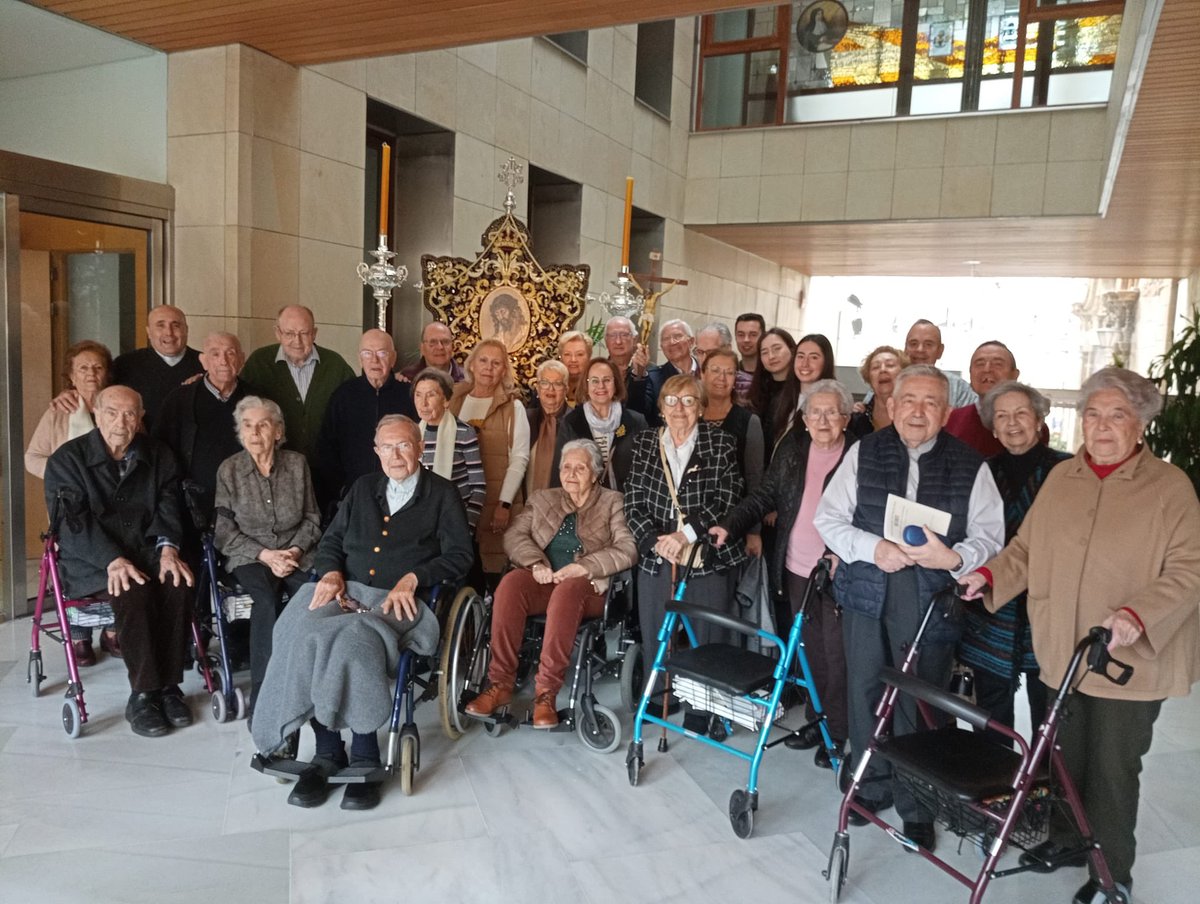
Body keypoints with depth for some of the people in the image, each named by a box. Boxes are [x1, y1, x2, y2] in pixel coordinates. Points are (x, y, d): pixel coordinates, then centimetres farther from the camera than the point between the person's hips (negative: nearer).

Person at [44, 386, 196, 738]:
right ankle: (143, 694, -23)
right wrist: (113, 560, -27)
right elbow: (73, 521, -12)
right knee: (133, 591, -33)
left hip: (147, 551, 3)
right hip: (91, 561, -3)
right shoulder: (66, 458, -1)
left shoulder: (158, 455, 10)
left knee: (177, 583, -29)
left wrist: (168, 548, -19)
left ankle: (169, 685, -16)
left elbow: (168, 506, 3)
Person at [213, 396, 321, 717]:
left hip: (295, 553, 2)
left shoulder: (297, 463, 7)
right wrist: (265, 554, -12)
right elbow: (224, 532, 0)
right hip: (249, 556, -1)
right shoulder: (229, 470, 2)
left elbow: (312, 519, 10)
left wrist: (295, 550, -8)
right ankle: (262, 693, -27)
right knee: (267, 597, -34)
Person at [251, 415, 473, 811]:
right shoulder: (362, 488, 24)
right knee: (304, 635, -29)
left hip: (400, 601, -4)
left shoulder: (441, 493, 11)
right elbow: (331, 542, 23)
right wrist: (331, 573, 1)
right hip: (346, 591, 4)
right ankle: (327, 751, -19)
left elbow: (459, 556, 3)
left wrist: (412, 578, -11)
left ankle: (364, 757, -21)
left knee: (353, 640, -36)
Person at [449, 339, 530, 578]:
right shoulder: (454, 400, 9)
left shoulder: (513, 407, 0)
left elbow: (519, 458, -5)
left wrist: (505, 503, -11)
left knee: (493, 565, -4)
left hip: (497, 500, -3)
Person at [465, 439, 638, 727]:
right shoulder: (542, 499, 22)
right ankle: (500, 683, -26)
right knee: (511, 582, -31)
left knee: (567, 588, -38)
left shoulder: (612, 502, 13)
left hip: (587, 587, -2)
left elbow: (628, 549, -1)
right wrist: (536, 564, -11)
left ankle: (547, 691, -34)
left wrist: (582, 567, -15)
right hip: (542, 583, 3)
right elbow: (514, 535, 9)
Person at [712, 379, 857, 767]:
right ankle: (816, 720, 29)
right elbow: (765, 495, 8)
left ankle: (837, 731, 19)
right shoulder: (792, 446, 7)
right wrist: (729, 526, -4)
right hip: (797, 568, 5)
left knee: (836, 652, 4)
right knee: (810, 648, 15)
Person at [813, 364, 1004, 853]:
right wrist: (871, 547, -14)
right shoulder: (864, 453, 5)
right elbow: (828, 517, 3)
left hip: (931, 600, -2)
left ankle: (916, 807, 23)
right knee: (865, 692, 12)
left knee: (919, 703, 4)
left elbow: (990, 536, 2)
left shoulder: (969, 466, 1)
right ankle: (871, 786, 33)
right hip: (866, 593, 2)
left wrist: (953, 557, -18)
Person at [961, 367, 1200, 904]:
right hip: (1062, 652, 5)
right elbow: (1027, 548, 14)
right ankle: (1066, 839, 39)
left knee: (1113, 767, 7)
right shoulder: (1060, 478, 8)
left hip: (1130, 658, -4)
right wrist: (990, 574, -2)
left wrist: (1137, 615, -27)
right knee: (1064, 754, 18)